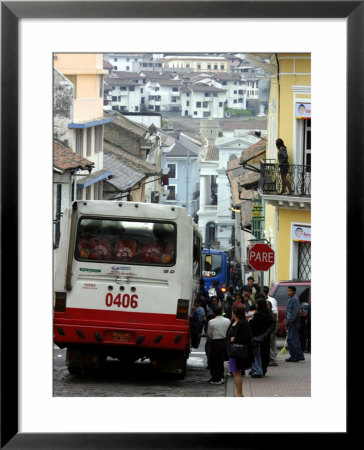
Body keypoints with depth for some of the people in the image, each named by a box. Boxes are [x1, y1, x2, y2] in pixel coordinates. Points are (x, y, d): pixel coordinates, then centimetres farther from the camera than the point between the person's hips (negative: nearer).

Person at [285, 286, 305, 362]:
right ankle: (293, 356, 12)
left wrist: (290, 321, -20)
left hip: (293, 324, -10)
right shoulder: (290, 300, 19)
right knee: (289, 340, 9)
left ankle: (299, 356, -8)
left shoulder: (295, 300, -11)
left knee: (293, 340, -11)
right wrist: (287, 323, 18)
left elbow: (295, 312, -19)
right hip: (290, 323, 10)